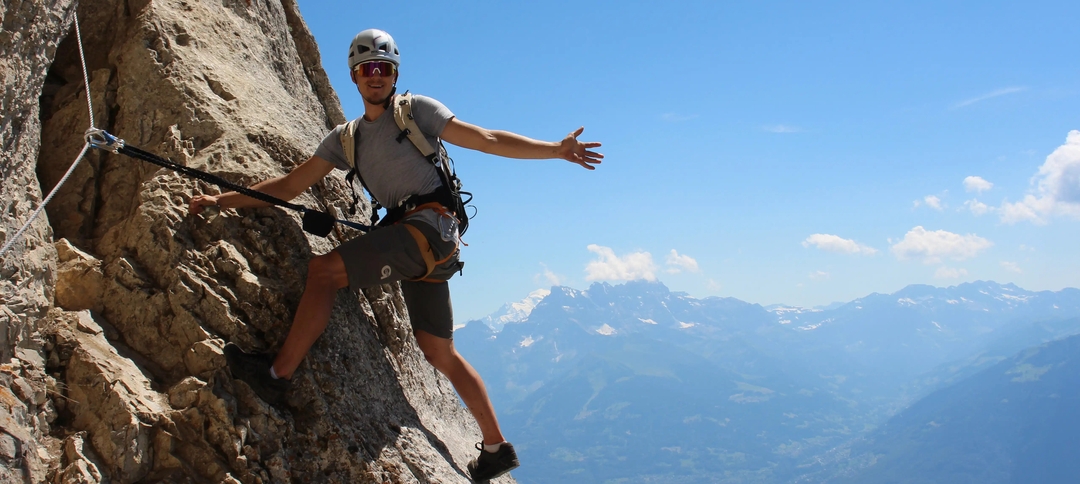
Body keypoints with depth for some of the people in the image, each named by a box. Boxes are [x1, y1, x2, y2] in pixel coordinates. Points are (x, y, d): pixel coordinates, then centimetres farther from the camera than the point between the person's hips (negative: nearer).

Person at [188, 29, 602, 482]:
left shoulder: (415, 110, 6)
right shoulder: (345, 138, 21)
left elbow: (485, 138, 2)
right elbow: (289, 185, 18)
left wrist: (554, 149, -7)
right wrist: (222, 199, 10)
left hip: (430, 226, -7)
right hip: (416, 242, 7)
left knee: (322, 270, -18)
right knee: (439, 352, 11)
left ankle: (276, 375, -12)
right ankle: (496, 447, 20)